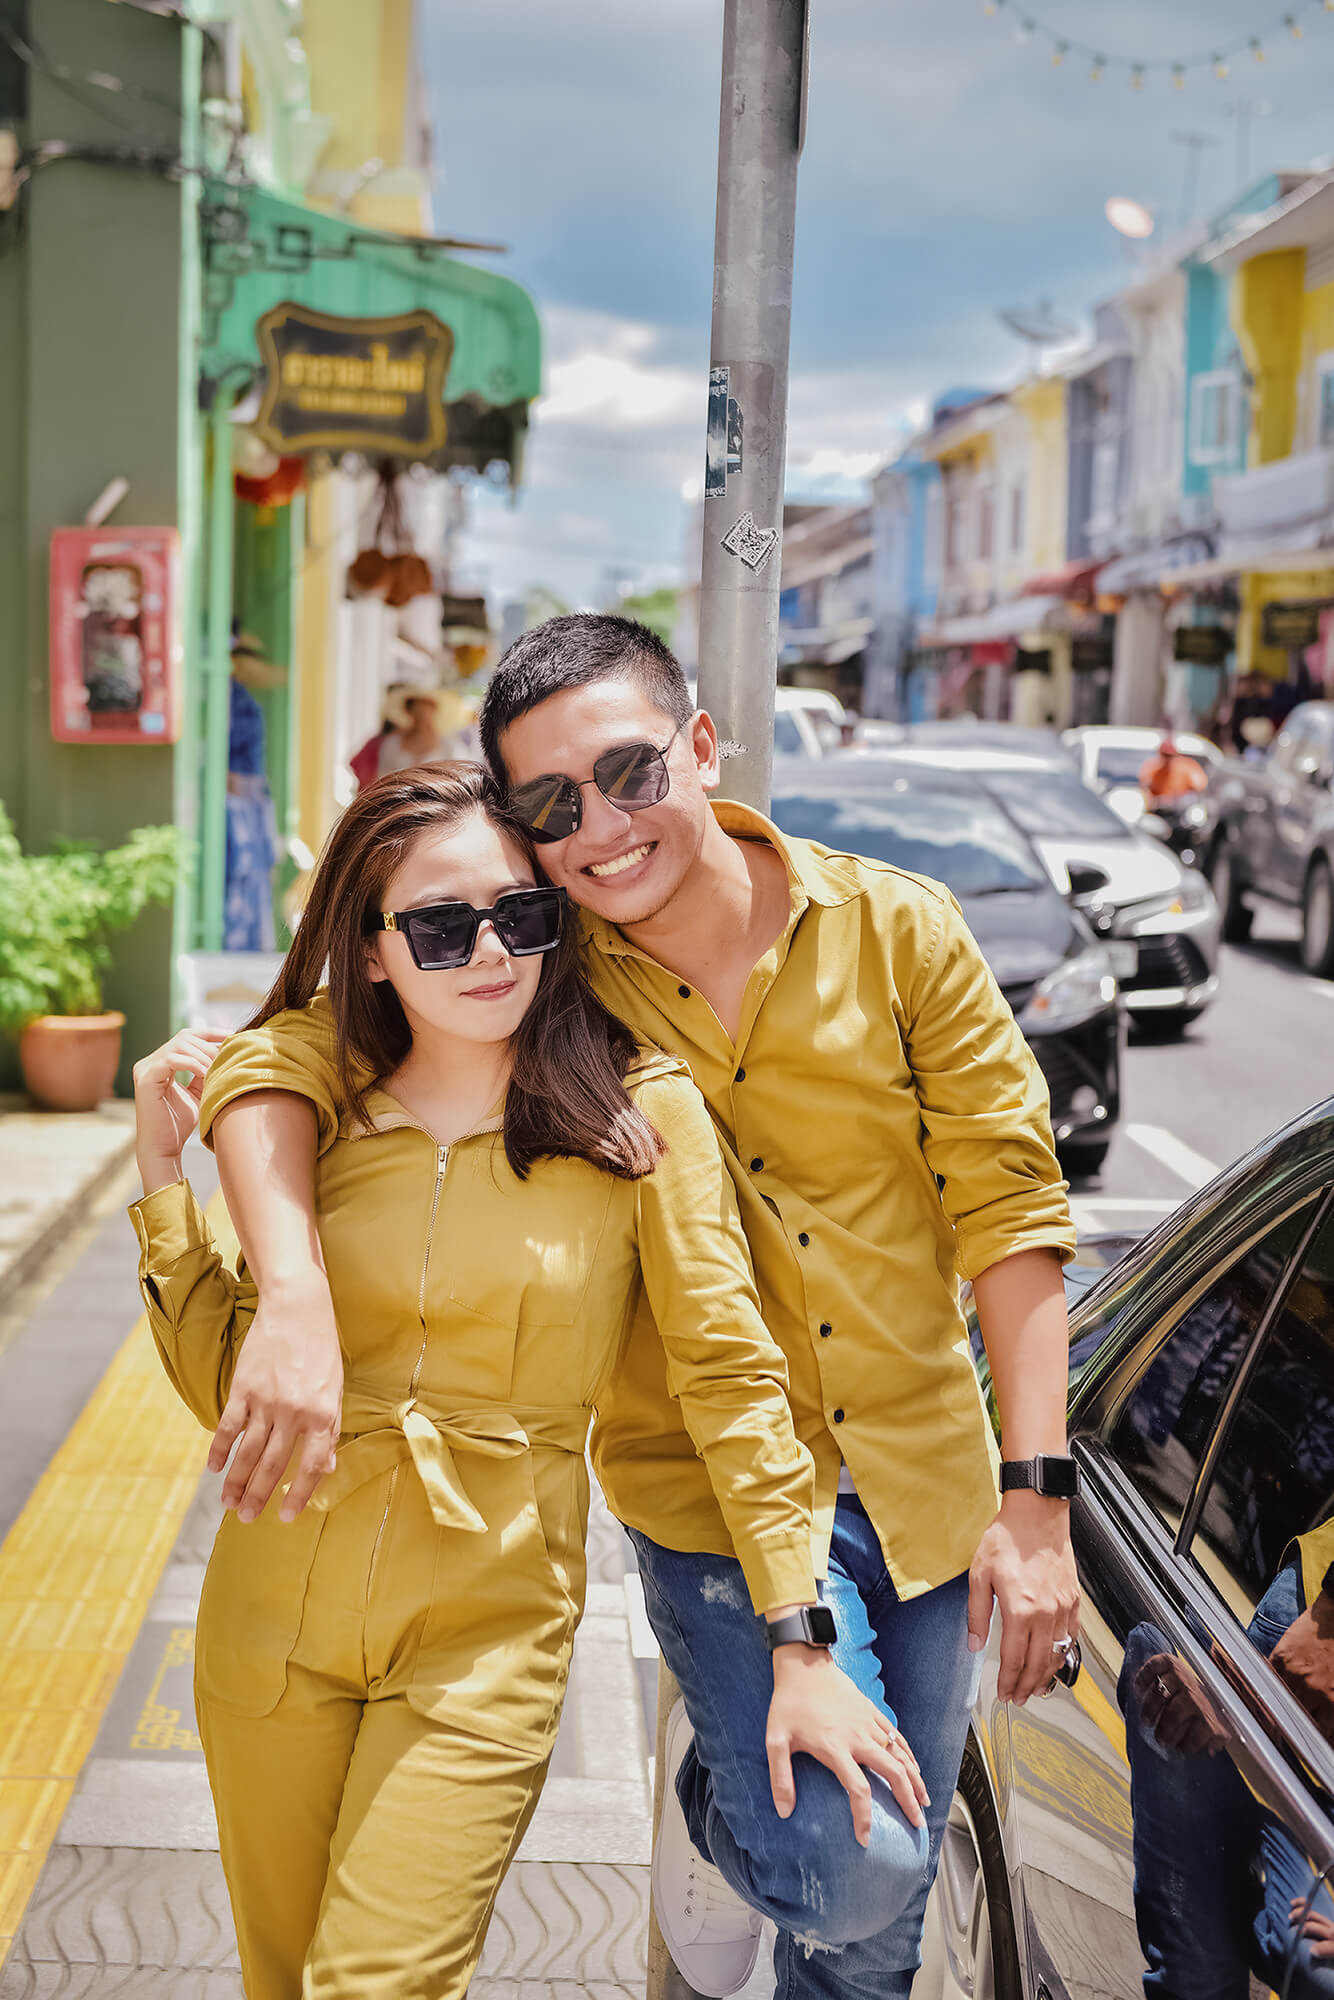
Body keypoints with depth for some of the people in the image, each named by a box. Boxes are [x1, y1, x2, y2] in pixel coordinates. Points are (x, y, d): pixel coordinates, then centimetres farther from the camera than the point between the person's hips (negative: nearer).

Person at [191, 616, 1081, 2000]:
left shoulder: (893, 928, -7)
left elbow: (1008, 1204, -5)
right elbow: (284, 1056, -14)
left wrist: (1036, 1498, -9)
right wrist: (297, 1298, -32)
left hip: (926, 1483, 2)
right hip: (715, 1486, -1)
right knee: (841, 1869, -15)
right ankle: (707, 1787, 16)